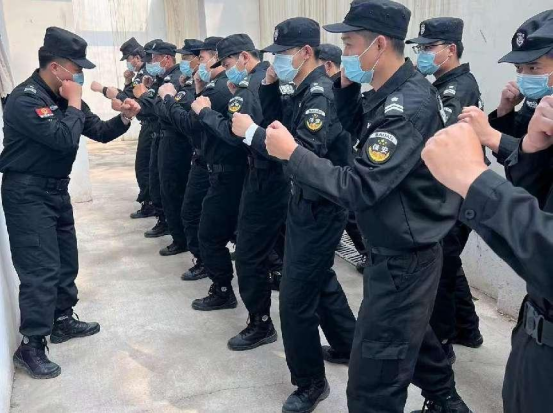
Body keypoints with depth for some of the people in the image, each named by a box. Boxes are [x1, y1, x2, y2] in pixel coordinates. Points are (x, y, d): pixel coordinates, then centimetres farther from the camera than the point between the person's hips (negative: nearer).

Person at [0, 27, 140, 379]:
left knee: (66, 258, 16)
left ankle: (63, 320, 32)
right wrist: (74, 105, -17)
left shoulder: (62, 96, 9)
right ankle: (30, 346, 2)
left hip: (56, 189, 9)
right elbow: (65, 139, -30)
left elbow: (99, 132, 10)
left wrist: (124, 118, -8)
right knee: (41, 269, -9)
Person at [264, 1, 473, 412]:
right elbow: (361, 130, 19)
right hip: (399, 247, 10)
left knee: (374, 373, 0)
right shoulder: (393, 91, 2)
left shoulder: (409, 106, -26)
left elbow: (359, 187, -31)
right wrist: (347, 87, 1)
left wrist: (292, 152, -26)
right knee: (406, 328, 29)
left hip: (404, 256, -10)